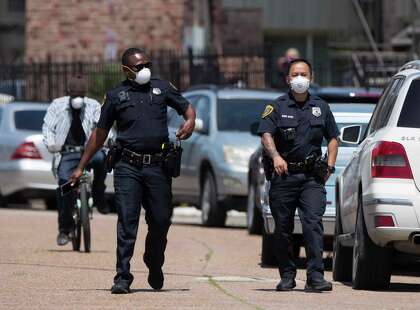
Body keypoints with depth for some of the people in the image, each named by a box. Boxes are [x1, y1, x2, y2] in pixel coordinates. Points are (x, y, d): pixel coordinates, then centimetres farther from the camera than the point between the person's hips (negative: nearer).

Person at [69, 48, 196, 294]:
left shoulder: (162, 88, 14)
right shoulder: (116, 95, 10)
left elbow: (187, 107, 22)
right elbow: (100, 134, 15)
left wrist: (191, 120, -4)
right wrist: (81, 167, 15)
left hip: (158, 167, 2)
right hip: (128, 167, -2)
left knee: (161, 220, 4)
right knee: (127, 221, -10)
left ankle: (154, 264, 32)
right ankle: (123, 277, -10)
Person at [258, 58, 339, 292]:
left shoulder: (321, 108, 12)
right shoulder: (277, 107, 4)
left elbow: (333, 138, 22)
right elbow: (266, 136, -9)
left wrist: (330, 166, 8)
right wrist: (275, 156, -28)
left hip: (312, 177, 0)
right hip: (284, 176, 0)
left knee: (313, 222, -14)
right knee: (283, 229, 5)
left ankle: (316, 276, -20)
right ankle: (287, 275, 18)